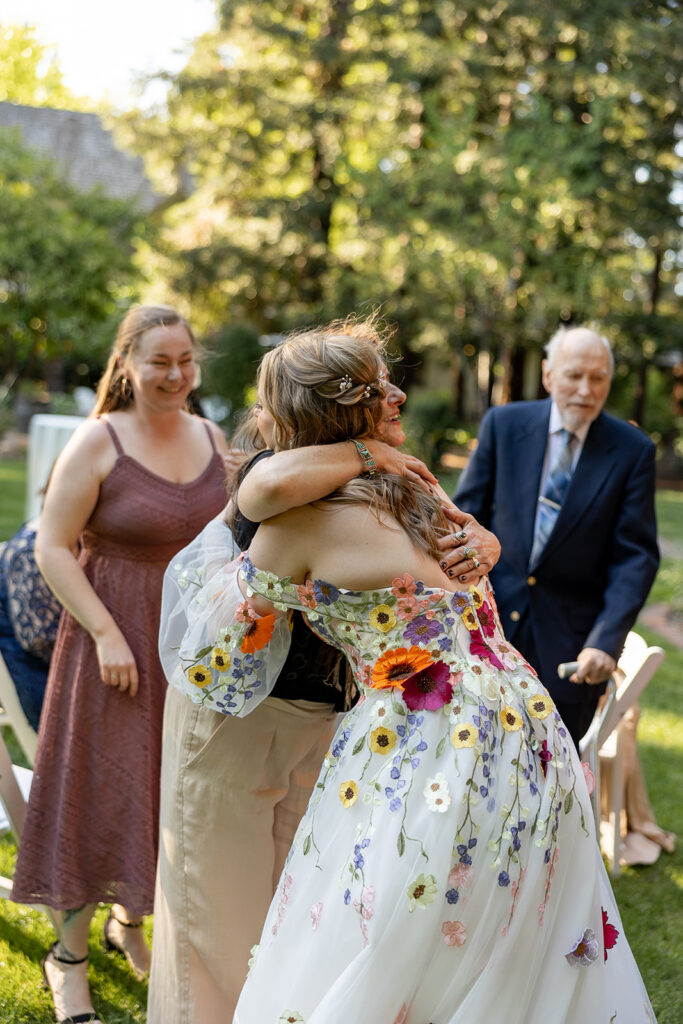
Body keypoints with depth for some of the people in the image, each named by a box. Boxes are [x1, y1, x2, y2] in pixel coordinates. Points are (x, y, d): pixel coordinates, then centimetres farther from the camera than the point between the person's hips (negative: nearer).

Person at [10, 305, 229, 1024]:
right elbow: (52, 547, -13)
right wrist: (106, 633, -19)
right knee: (102, 791, 3)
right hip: (117, 643, -5)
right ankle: (69, 955, 21)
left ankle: (131, 923, 39)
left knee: (172, 790, 15)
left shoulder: (213, 440, 4)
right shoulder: (98, 442, -12)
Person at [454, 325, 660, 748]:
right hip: (491, 616, 1)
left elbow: (636, 555, -7)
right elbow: (467, 518, 3)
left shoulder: (633, 450, -5)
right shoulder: (504, 424, -1)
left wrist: (606, 641, -18)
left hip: (570, 637, -1)